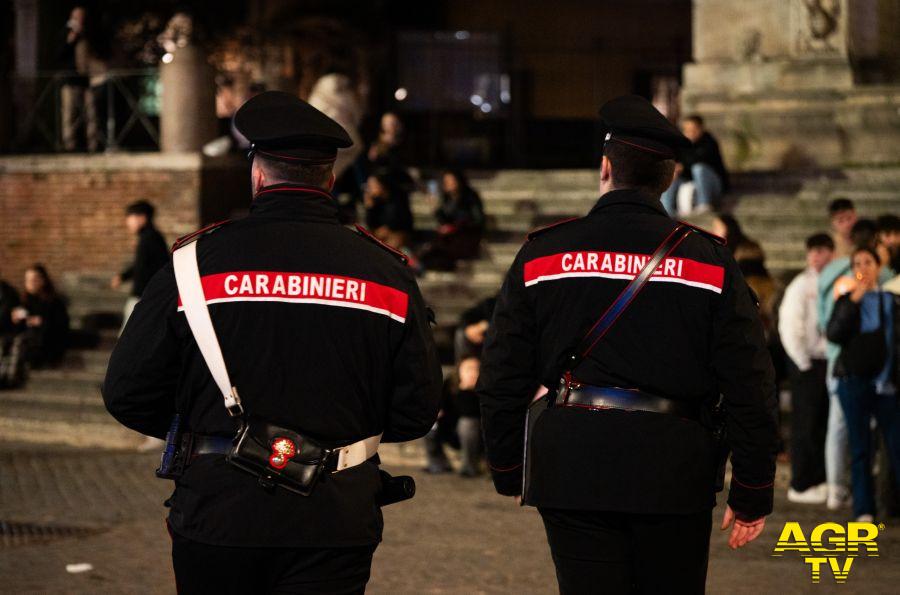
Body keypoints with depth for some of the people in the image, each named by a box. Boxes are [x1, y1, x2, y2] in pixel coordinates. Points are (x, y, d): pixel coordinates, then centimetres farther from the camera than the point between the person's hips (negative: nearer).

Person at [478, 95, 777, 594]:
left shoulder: (541, 253, 2)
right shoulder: (709, 259, 0)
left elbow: (502, 378, 5)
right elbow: (750, 387, -2)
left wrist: (507, 472, 17)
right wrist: (752, 494, 5)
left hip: (569, 472, 0)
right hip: (674, 473, 0)